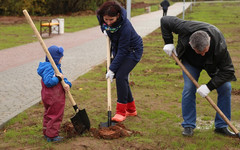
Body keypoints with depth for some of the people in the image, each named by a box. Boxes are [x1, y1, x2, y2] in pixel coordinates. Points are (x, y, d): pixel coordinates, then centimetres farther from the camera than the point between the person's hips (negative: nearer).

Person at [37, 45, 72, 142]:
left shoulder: (56, 67, 11)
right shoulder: (49, 68, -21)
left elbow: (62, 78, 8)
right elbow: (48, 82, -31)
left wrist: (67, 84, -11)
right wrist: (58, 78, -25)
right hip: (53, 98, -11)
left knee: (48, 114, 19)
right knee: (55, 116, -2)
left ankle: (47, 133, 31)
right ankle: (52, 135, 6)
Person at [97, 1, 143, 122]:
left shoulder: (125, 27, -37)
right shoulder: (101, 16, -17)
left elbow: (122, 51, -31)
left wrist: (112, 69, -28)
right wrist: (104, 28, -6)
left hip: (132, 51, -7)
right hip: (117, 49, 8)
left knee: (120, 76, -18)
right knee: (121, 78, 6)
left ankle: (121, 112, -7)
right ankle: (131, 109, 20)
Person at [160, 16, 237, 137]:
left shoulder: (219, 45, -41)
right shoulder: (186, 28, -40)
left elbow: (227, 70, -32)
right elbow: (165, 20, -23)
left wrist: (209, 86, -37)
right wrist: (168, 43, -25)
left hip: (212, 63, 0)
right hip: (190, 61, 0)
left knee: (225, 88, -11)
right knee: (189, 88, -16)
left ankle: (221, 126, 1)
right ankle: (188, 125, -2)